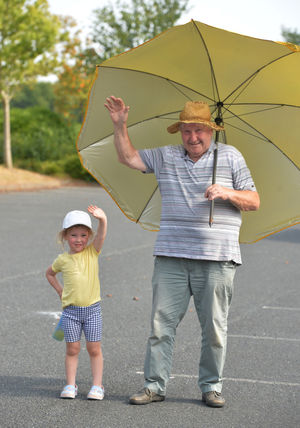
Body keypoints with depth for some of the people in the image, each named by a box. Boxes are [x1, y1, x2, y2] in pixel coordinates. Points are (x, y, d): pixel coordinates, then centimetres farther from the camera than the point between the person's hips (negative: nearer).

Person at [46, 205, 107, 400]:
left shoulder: (92, 252, 0)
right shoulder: (63, 259, 3)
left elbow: (101, 235, -19)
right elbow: (50, 273, 22)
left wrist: (103, 220, -38)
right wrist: (60, 291, 12)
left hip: (92, 309, -1)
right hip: (70, 310, 1)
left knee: (94, 349, 2)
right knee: (72, 349, 4)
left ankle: (97, 386, 8)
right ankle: (71, 385, 12)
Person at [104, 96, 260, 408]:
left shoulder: (230, 157, 7)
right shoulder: (166, 157, 13)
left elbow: (254, 202, 6)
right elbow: (128, 158, 14)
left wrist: (227, 193, -13)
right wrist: (120, 126, 1)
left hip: (216, 259, -2)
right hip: (171, 257, 2)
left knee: (214, 328, 2)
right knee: (161, 322, 0)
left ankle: (211, 387, 13)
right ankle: (155, 385, 7)